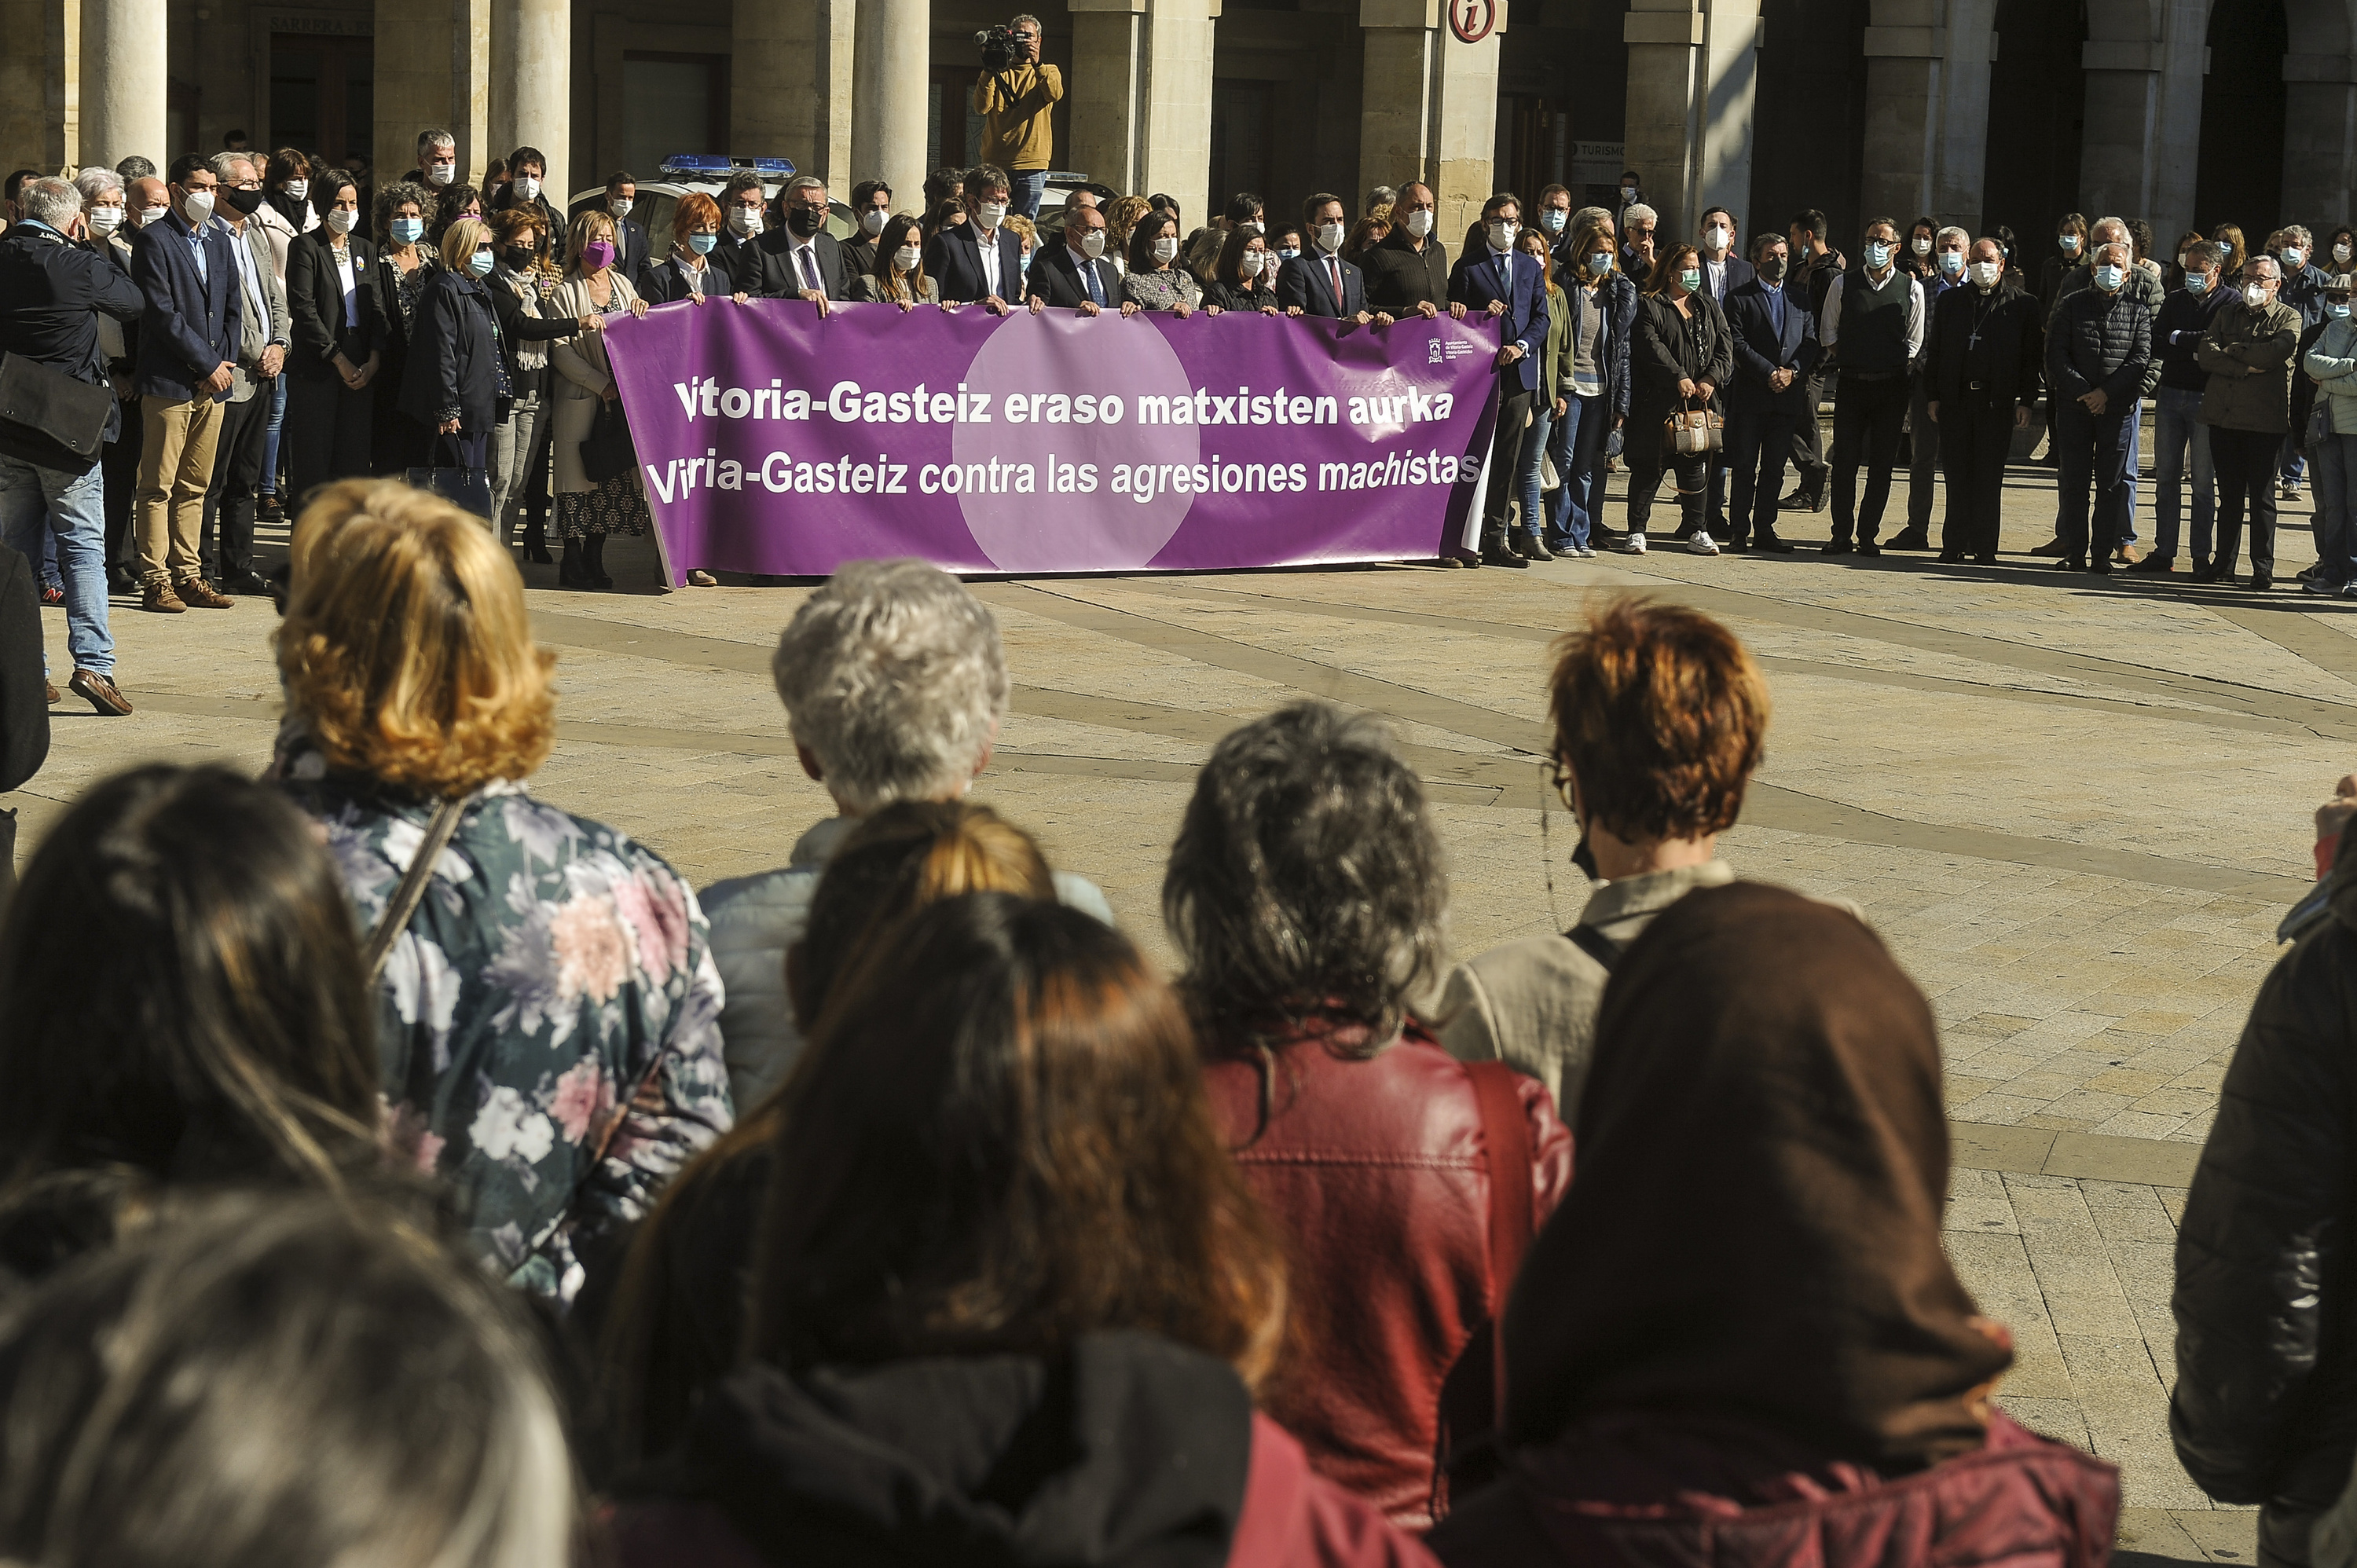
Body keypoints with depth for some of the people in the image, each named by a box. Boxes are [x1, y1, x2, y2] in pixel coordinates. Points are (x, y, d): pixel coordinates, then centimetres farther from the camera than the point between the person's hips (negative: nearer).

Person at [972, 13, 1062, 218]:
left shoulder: (1048, 72, 12)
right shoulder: (999, 72, 12)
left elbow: (1055, 94, -13)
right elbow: (982, 107, -3)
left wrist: (1036, 64, -25)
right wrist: (989, 70, -12)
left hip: (1032, 164, -1)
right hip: (996, 161, 1)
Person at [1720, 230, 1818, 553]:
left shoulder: (1800, 300, 15)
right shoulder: (1739, 298, 1)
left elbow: (1811, 342, 8)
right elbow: (1737, 344, -8)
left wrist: (1792, 371, -9)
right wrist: (1769, 373, -15)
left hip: (1787, 396, 4)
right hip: (1750, 395, -4)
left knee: (1775, 467, 6)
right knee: (1745, 466, -1)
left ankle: (1764, 530, 11)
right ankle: (1739, 531, 3)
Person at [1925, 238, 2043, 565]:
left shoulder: (2022, 304, 4)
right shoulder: (1951, 300, 13)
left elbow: (2032, 357, 3)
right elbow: (1935, 350, 14)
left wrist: (2026, 402, -3)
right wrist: (1933, 396, 6)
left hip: (1997, 401, -2)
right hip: (1955, 399, 2)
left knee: (1989, 476, -1)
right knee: (1957, 475, 3)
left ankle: (1984, 548, 5)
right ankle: (1954, 546, 7)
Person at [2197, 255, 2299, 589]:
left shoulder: (2288, 318, 4)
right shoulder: (2228, 312, 15)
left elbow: (2275, 352, -16)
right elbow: (2206, 354, 1)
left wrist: (2227, 352, -7)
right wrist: (2246, 366, -13)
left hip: (2263, 420, -4)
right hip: (2224, 416, 4)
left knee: (2261, 497, -1)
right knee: (2229, 495, 10)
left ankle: (2263, 568, 3)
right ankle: (2224, 564, 15)